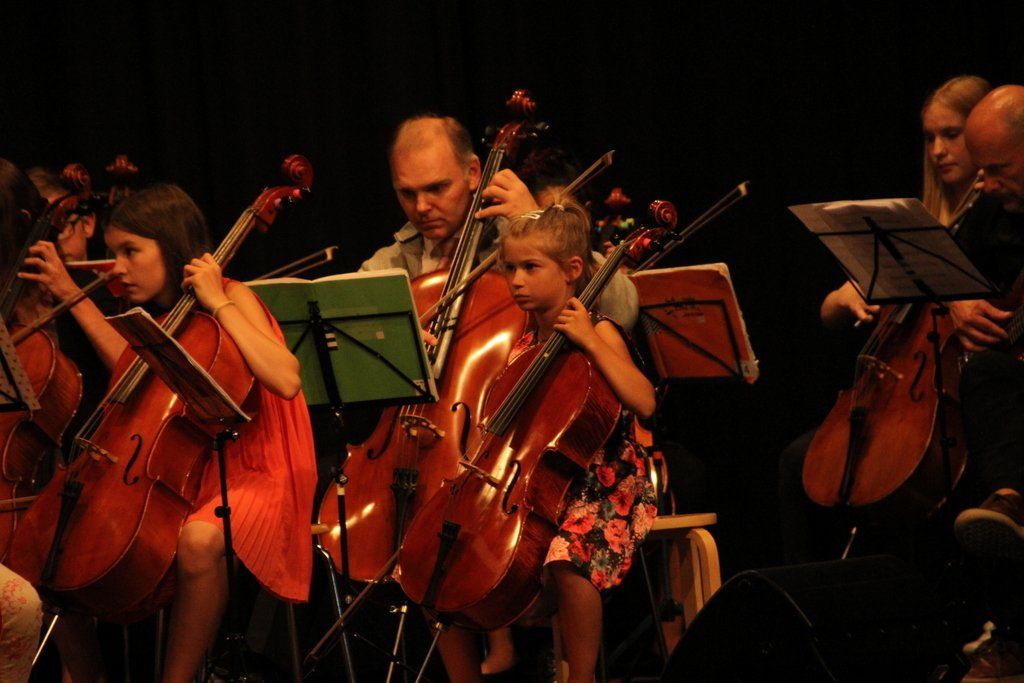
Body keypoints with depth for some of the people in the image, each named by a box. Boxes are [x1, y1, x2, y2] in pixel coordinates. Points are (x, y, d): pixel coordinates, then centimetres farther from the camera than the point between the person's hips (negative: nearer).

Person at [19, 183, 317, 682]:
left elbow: (285, 380, -23)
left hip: (248, 477, -8)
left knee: (199, 539, -40)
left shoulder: (232, 298, -10)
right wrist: (73, 297, 13)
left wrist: (219, 304, -21)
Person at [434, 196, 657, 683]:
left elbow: (643, 402, -23)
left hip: (602, 490, -7)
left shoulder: (597, 332, -7)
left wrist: (590, 342, -25)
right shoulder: (522, 343, 10)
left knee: (569, 554, -38)